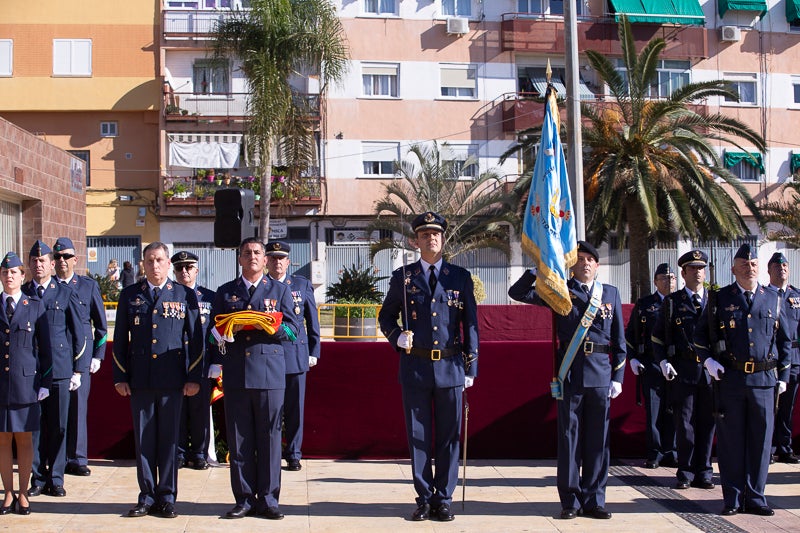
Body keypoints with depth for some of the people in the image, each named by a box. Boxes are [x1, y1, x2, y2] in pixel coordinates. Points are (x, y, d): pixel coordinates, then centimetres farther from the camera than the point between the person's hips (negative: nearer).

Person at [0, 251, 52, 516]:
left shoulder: (35, 306, 4)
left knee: (24, 439, 4)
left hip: (26, 381, -1)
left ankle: (23, 494, 14)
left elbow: (45, 347, 4)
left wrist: (45, 383, -1)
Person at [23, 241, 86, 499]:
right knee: (33, 427, 4)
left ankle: (55, 479, 13)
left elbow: (78, 333, 6)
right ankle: (37, 479, 14)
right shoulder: (21, 294, 8)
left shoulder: (66, 294, 5)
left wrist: (78, 370, 1)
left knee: (58, 427, 3)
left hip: (59, 371, -1)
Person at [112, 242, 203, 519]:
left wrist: (194, 378, -1)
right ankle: (147, 497, 16)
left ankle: (167, 497, 13)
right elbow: (120, 340, 10)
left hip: (172, 379, -1)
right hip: (139, 380, 2)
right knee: (143, 440, 6)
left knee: (169, 439, 3)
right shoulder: (129, 295, 9)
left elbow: (196, 338, 4)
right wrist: (120, 377, 4)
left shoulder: (185, 295, 5)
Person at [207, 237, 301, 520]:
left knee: (269, 437, 0)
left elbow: (293, 327, 6)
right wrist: (215, 362, 1)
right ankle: (244, 499, 11)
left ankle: (267, 499, 8)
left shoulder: (280, 290, 12)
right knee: (238, 439, 2)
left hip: (270, 372, -1)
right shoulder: (225, 292, 16)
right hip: (235, 372, 1)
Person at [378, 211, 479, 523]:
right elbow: (386, 316, 13)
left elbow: (470, 325, 7)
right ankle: (424, 499, 17)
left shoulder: (460, 277, 6)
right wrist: (397, 336, -8)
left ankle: (444, 500, 16)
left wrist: (471, 368, 3)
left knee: (449, 437, 5)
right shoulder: (403, 277, 5)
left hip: (451, 367, 0)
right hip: (415, 367, 0)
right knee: (418, 436, 6)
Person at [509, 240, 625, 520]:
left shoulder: (611, 293, 12)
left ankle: (594, 500, 16)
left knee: (597, 439, 6)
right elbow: (517, 293, -1)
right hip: (570, 374, -2)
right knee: (569, 437, 3)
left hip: (601, 375, 2)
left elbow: (619, 339, 11)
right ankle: (570, 501, 11)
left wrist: (618, 377, 6)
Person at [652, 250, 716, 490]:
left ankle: (703, 472, 16)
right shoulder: (672, 302, 6)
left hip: (710, 370, 2)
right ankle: (686, 472, 12)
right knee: (684, 422, 2)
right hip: (683, 369, -2)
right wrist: (663, 362, -6)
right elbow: (658, 336, 7)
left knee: (707, 422, 6)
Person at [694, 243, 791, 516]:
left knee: (761, 440, 5)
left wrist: (783, 376, 12)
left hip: (764, 379, 2)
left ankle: (755, 497, 16)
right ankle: (733, 498, 11)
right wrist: (708, 360, -4)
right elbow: (700, 334, 10)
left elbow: (784, 340, 16)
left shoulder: (772, 300, 10)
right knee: (730, 440, 3)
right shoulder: (720, 299, 4)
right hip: (729, 379, -2)